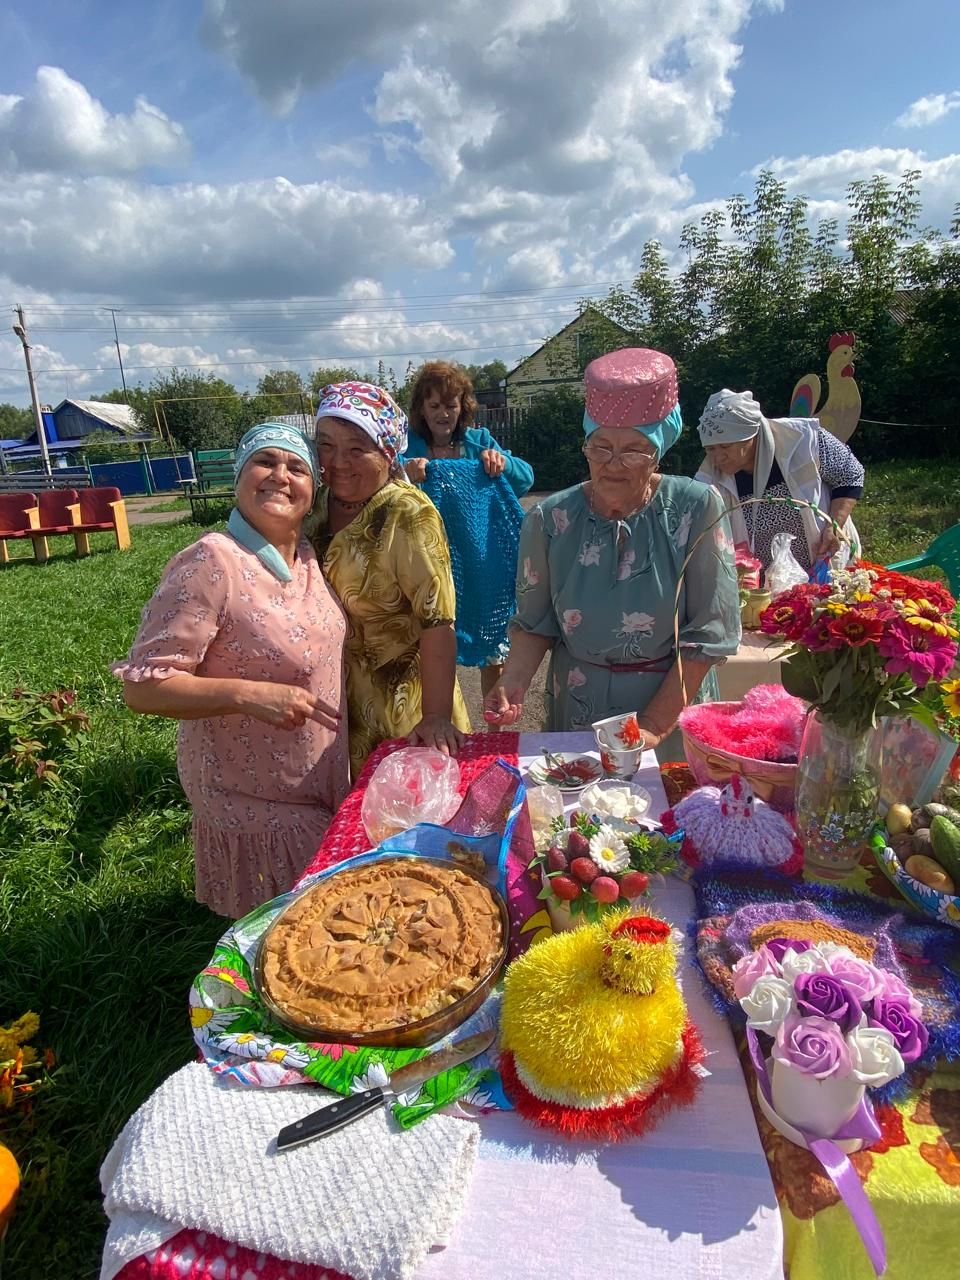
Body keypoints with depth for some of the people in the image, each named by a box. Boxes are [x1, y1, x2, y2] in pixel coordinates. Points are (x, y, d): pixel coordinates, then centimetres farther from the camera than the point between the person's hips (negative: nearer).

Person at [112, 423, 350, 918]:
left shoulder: (308, 556, 0)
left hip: (324, 788, 7)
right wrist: (246, 694, -33)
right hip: (254, 803, -7)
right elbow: (141, 686, -22)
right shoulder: (209, 564, -23)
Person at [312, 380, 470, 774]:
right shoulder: (319, 506, 0)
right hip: (341, 702, 6)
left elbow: (437, 621, -26)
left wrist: (436, 717, -30)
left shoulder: (408, 514, -19)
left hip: (402, 710, -6)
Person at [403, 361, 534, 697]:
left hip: (484, 565, 2)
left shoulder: (480, 440, 6)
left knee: (494, 655, 11)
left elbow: (526, 479, -2)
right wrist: (404, 471, -38)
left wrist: (503, 461, -22)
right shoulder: (407, 443, 0)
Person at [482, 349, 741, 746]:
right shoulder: (550, 520, -8)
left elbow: (708, 635, -15)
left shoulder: (696, 510, -14)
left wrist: (653, 726, -19)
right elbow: (535, 625, -1)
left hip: (674, 717, -1)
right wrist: (513, 682, -20)